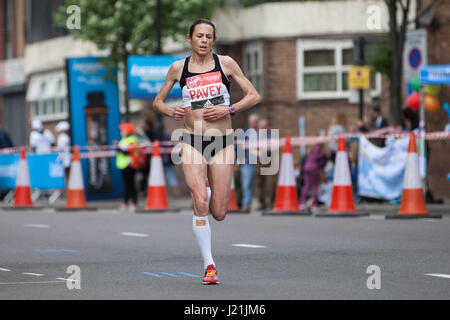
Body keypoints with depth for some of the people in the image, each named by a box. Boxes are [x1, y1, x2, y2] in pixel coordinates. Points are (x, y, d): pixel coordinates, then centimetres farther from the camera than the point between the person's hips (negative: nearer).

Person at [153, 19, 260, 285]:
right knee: (200, 203, -18)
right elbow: (158, 101, 17)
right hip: (192, 141, 0)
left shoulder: (225, 63, 2)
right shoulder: (178, 68, 5)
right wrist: (172, 112, -5)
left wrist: (228, 109, -11)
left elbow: (254, 96, 4)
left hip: (223, 142, 0)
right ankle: (209, 265, -10)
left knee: (219, 213, -2)